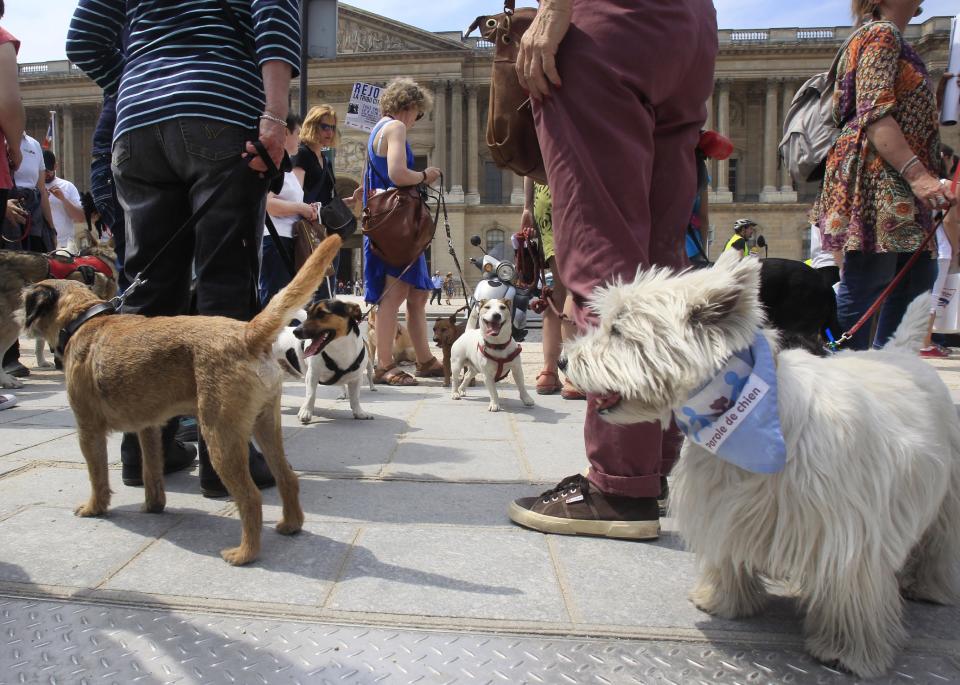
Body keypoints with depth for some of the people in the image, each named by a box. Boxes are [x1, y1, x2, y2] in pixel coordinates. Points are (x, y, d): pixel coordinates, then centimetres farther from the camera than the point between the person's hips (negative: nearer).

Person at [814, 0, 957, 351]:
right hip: (874, 177, -11)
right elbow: (874, 112, -18)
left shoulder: (894, 40, 27)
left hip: (895, 188, 11)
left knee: (919, 277, 11)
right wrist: (917, 174, -26)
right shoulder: (881, 33, -5)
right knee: (866, 284, -10)